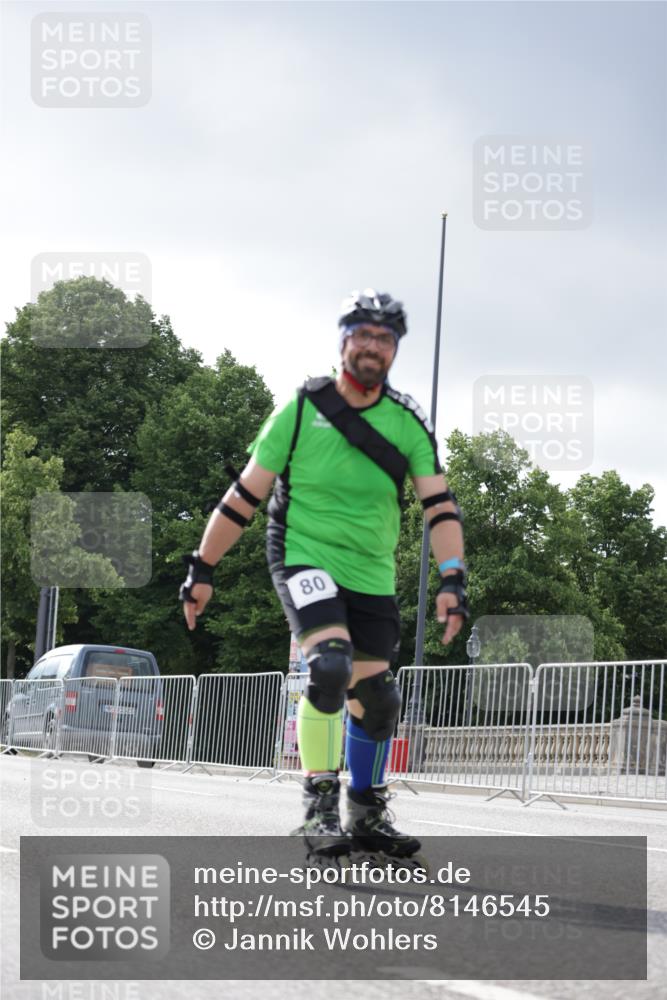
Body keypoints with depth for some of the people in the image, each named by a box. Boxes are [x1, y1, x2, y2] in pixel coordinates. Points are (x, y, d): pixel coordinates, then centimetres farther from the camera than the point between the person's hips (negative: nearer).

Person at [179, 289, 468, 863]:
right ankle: (319, 803, -16)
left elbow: (440, 505, -2)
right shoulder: (301, 409, -6)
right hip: (304, 558, -4)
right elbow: (245, 496, -1)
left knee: (376, 698, 6)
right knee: (331, 665, -27)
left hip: (372, 576, 4)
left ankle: (368, 815, 26)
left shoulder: (408, 422, 2)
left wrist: (452, 580, -16)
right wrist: (202, 569, 0)